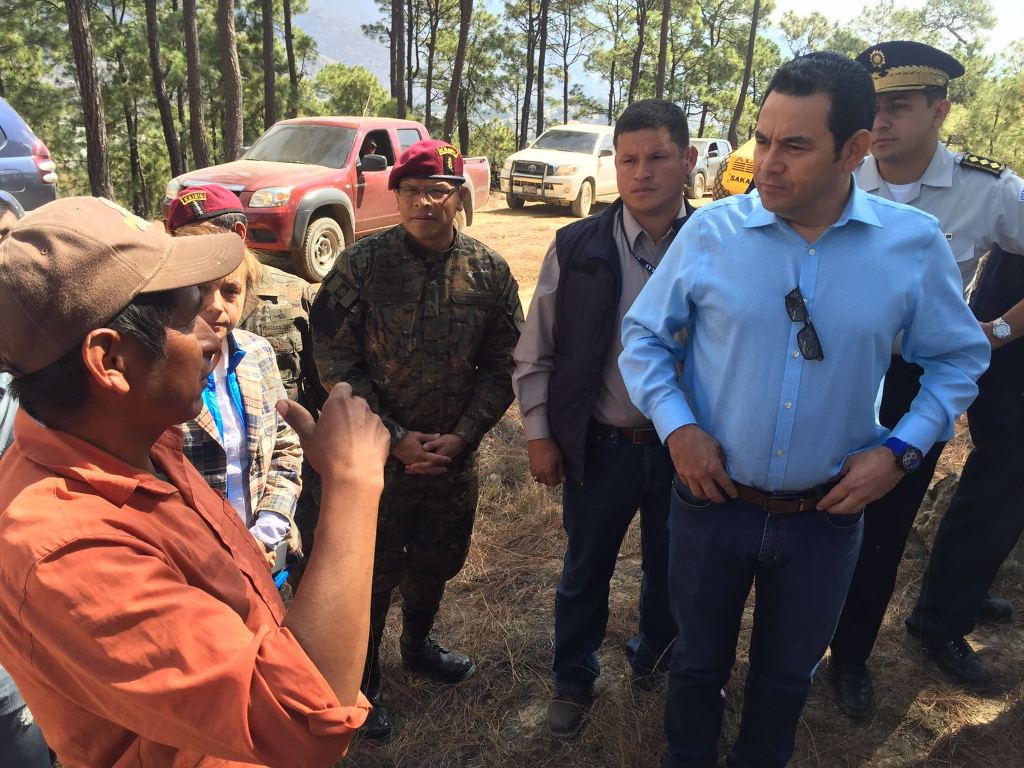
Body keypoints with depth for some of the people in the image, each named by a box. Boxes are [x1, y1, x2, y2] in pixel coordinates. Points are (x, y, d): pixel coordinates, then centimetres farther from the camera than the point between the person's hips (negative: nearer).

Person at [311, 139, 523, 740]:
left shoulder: (490, 272, -4)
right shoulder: (361, 265, -12)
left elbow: (502, 365, 0)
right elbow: (336, 363, -11)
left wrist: (461, 436, -10)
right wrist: (396, 439, -15)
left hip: (455, 454, 4)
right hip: (377, 453, -3)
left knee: (437, 562, 23)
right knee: (371, 573, 12)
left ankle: (419, 644, 51)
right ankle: (364, 679, 37)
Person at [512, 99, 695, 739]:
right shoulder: (577, 247, -8)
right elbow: (536, 352, -1)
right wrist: (539, 434, -2)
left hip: (685, 446, 1)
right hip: (599, 446, 0)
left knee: (671, 570, 21)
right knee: (585, 572, 17)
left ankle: (655, 662, 51)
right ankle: (574, 681, 42)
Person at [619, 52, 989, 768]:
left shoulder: (916, 244, -10)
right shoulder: (710, 231, -12)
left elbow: (960, 356, 3)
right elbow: (644, 334, -2)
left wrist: (902, 449, -9)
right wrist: (677, 427, -14)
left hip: (827, 517, 1)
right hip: (712, 502, 0)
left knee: (787, 678, 24)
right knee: (699, 662, 22)